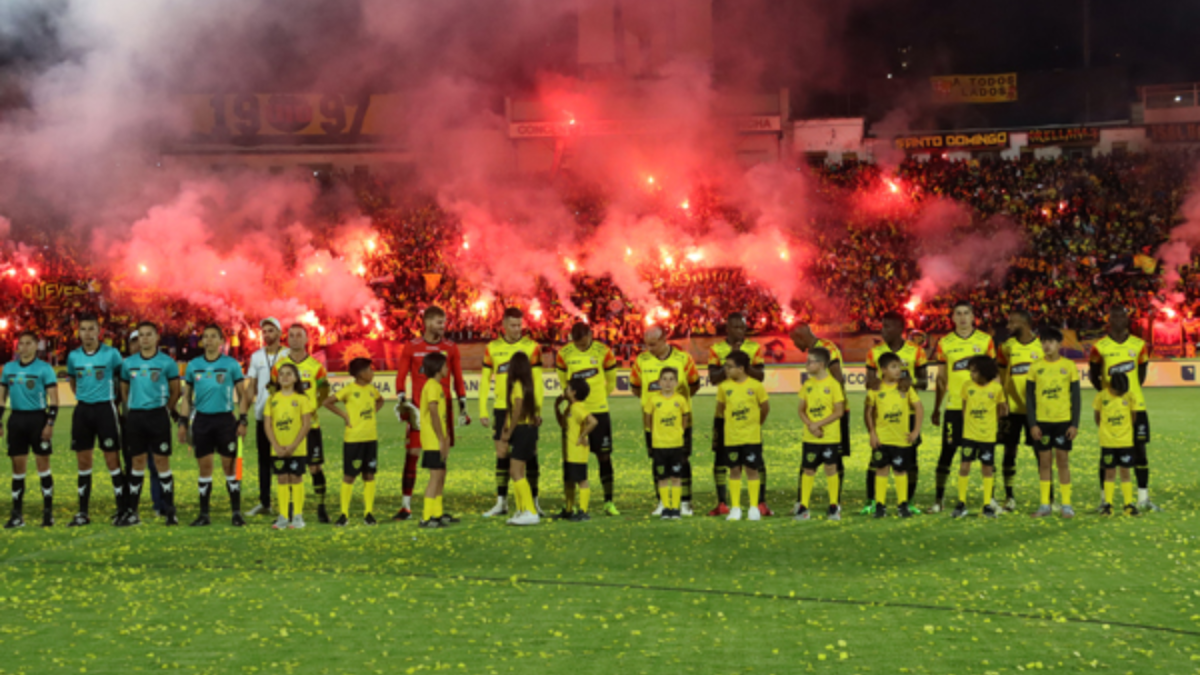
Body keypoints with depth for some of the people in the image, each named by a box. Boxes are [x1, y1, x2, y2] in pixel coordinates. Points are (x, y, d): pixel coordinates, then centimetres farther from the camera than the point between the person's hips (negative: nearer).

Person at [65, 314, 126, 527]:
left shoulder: (111, 354, -5)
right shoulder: (73, 356, 6)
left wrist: (116, 400, 5)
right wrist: (82, 397, 14)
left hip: (105, 409, -4)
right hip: (82, 410, 4)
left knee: (112, 460, -3)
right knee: (83, 462, 6)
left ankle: (121, 510, 3)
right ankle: (83, 513, 12)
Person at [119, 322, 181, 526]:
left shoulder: (167, 362, 0)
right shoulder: (128, 363, 8)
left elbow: (175, 391, 7)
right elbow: (124, 390, 17)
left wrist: (167, 410, 6)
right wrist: (132, 409, 12)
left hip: (158, 415, -3)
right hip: (135, 416, 3)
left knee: (162, 461, -3)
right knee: (137, 461, 6)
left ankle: (169, 511, 1)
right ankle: (132, 512, 9)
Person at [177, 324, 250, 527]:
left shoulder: (231, 364, 1)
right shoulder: (193, 365, 8)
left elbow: (242, 395, 4)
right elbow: (186, 396, 14)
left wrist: (242, 420, -5)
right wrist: (183, 422, 7)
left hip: (225, 418, -2)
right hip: (201, 419, 2)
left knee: (229, 465, -2)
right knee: (205, 466, 4)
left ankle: (236, 512, 3)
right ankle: (204, 514, 10)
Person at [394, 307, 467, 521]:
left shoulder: (450, 348, 7)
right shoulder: (412, 347, 3)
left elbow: (458, 378, 11)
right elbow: (401, 376, 6)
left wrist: (462, 405, 7)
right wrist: (401, 400, -5)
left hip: (442, 407, 2)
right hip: (418, 407, -1)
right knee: (412, 454, -4)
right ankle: (406, 507, 0)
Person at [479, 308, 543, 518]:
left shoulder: (531, 346, 0)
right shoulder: (492, 348, 6)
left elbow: (537, 380, -1)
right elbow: (484, 380, 8)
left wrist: (538, 410, -7)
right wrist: (483, 411, 3)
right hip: (502, 409, 2)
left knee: (530, 454, 0)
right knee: (502, 454, 4)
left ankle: (533, 502, 6)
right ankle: (501, 502, 10)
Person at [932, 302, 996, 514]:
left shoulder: (985, 340, 3)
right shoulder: (945, 343, 5)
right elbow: (941, 378, 11)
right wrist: (936, 409, 10)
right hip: (954, 406, 0)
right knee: (948, 450, -1)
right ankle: (939, 498, 4)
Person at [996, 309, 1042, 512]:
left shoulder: (1042, 346, -2)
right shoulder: (1007, 347, 4)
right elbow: (1002, 377, 8)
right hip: (1012, 409, 2)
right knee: (1010, 451, 2)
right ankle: (1010, 497, 9)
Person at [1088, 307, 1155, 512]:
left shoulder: (1139, 345, 4)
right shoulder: (1100, 347, -2)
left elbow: (1141, 372, 14)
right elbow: (1093, 374, 7)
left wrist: (1131, 391, 5)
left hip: (1135, 406, 2)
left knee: (1139, 449, 3)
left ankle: (1143, 498, 9)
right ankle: (1105, 499, 9)